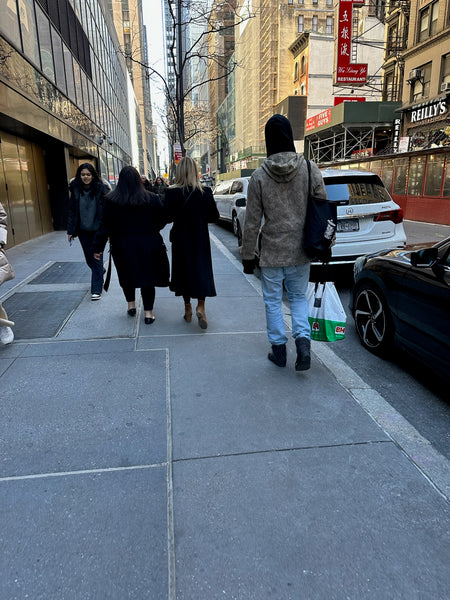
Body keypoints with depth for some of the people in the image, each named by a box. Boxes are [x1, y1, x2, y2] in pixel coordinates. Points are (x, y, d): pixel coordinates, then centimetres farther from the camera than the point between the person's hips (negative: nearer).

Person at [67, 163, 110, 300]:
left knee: (97, 258, -4)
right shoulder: (75, 189, 1)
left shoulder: (101, 189, -8)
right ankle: (101, 272, 45)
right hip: (83, 230, 4)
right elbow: (72, 211, 4)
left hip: (97, 229, -4)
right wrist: (71, 231, 3)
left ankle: (96, 290, 2)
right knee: (89, 258, 14)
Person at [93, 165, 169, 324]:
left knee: (127, 276, 20)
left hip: (123, 247, 0)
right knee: (147, 276, 8)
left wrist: (98, 247, -1)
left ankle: (131, 305, 29)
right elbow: (163, 219, 2)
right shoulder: (152, 199, -5)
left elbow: (105, 226, -7)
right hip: (149, 245, 0)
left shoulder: (111, 200, -7)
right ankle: (148, 313, 9)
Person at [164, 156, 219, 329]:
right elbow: (214, 217, -3)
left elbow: (167, 217, -8)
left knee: (183, 270, 13)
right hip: (200, 238, 0)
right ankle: (200, 306, -8)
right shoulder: (205, 192, -9)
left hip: (180, 239, 0)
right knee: (202, 269, 7)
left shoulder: (171, 193, -11)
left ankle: (187, 307, 20)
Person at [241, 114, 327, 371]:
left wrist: (248, 256, 3)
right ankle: (303, 340, 1)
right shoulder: (310, 168, -3)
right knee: (299, 296, 18)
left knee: (273, 301, 12)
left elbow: (252, 221, -6)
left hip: (272, 252, -2)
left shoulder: (259, 176, -8)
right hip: (301, 251, 2)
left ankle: (279, 349, 20)